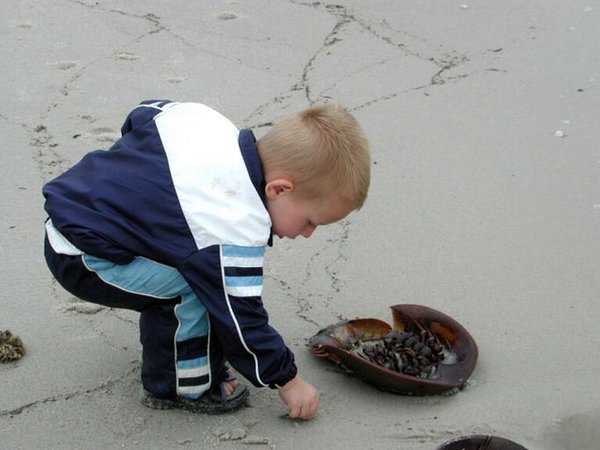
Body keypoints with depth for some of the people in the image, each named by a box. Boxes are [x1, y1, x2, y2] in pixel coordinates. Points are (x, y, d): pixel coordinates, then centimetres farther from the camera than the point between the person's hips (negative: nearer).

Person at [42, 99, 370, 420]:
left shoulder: (203, 118, -3)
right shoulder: (235, 233, -27)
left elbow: (142, 116, 15)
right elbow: (241, 316, -18)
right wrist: (286, 380, -5)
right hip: (81, 261, -9)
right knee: (199, 287, -20)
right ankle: (182, 386, -1)